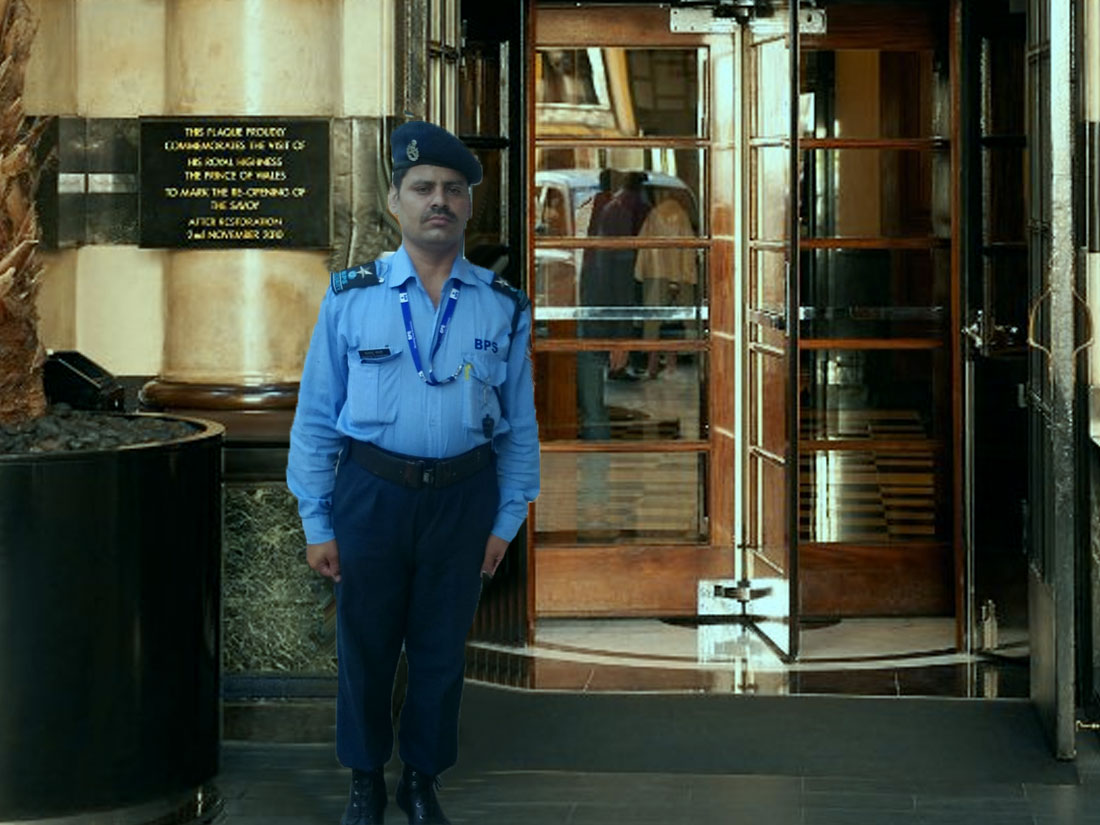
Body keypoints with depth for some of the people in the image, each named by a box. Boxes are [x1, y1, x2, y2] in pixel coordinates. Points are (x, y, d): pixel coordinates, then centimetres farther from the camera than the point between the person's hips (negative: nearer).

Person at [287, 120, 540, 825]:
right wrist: (316, 524, -2)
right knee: (365, 649, 10)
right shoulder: (351, 298, -2)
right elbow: (316, 416, 0)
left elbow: (519, 423, 6)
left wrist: (508, 519, 4)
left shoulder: (503, 307, 1)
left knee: (442, 652, 12)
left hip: (462, 496, 1)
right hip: (370, 494, -1)